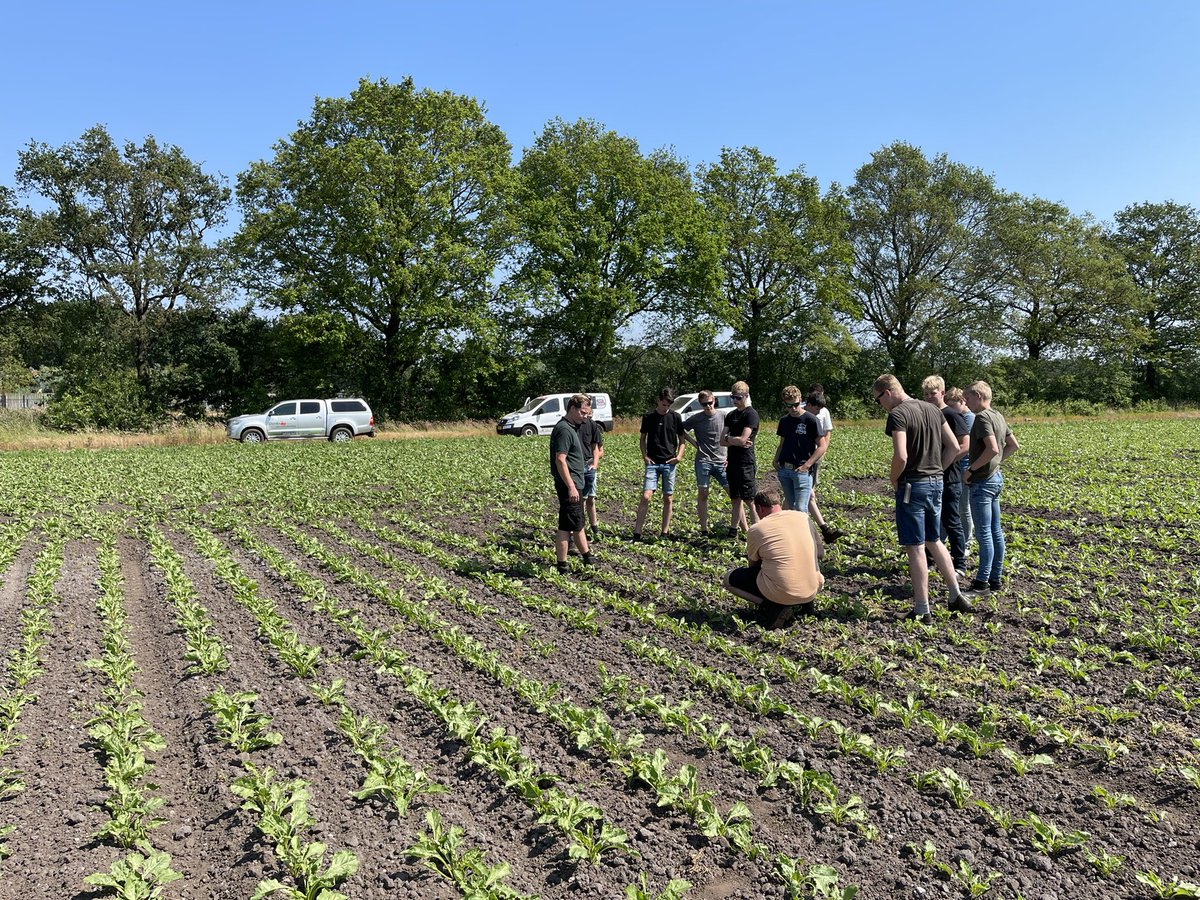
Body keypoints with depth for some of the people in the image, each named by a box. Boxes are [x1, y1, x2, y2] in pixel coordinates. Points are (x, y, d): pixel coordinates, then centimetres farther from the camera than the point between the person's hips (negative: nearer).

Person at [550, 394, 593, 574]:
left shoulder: (571, 427, 15)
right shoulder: (564, 429, -17)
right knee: (566, 527, -4)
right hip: (569, 485, -11)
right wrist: (571, 487, -26)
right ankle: (562, 567, 2)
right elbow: (560, 460, -24)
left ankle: (587, 559, 32)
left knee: (578, 524, 20)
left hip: (574, 484, 11)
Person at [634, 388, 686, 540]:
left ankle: (665, 532, 16)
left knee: (668, 499, 5)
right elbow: (643, 438, 11)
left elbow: (681, 439, 8)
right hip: (652, 463, -1)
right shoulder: (648, 417, 2)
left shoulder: (676, 417, 2)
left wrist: (679, 455, -7)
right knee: (646, 497, -12)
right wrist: (644, 455, -2)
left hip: (669, 463, 1)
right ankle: (637, 532, -8)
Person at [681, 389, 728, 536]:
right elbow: (681, 430, 12)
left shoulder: (723, 415, 3)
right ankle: (704, 530, 8)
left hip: (721, 461, 1)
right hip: (703, 461, -1)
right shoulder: (695, 418, 1)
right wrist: (694, 443, 3)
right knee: (702, 494, 0)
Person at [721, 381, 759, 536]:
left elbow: (742, 439, -18)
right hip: (732, 463, 8)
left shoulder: (751, 414, -8)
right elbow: (722, 441, 8)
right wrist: (736, 441, -10)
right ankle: (733, 531, 18)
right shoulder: (730, 415, 15)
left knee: (750, 500, -6)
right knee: (735, 499, 12)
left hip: (746, 463, -8)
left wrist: (728, 438, -1)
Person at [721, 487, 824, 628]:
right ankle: (806, 603, 17)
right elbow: (818, 554, 16)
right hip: (812, 591, 5)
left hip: (780, 593, -5)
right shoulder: (803, 517, 3)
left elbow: (753, 565, 10)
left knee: (729, 579, 15)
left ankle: (774, 607, -2)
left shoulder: (755, 530, -6)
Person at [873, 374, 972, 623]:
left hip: (912, 486, -8)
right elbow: (954, 446, 12)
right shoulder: (932, 410, 10)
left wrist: (894, 479, -9)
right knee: (934, 541, 21)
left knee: (915, 548, -1)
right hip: (936, 483, 8)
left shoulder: (897, 414, -15)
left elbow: (901, 456, -25)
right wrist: (937, 470, 13)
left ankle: (922, 611, 5)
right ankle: (956, 596, 24)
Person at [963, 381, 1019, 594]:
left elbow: (992, 449, -28)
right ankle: (995, 579, 19)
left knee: (984, 533, -4)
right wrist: (997, 462, 14)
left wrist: (972, 468, -18)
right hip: (995, 478, 10)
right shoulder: (998, 417, 12)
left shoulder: (982, 417, -17)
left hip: (982, 482, -10)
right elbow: (1014, 446, 19)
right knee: (995, 531, 12)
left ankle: (982, 581, 1)